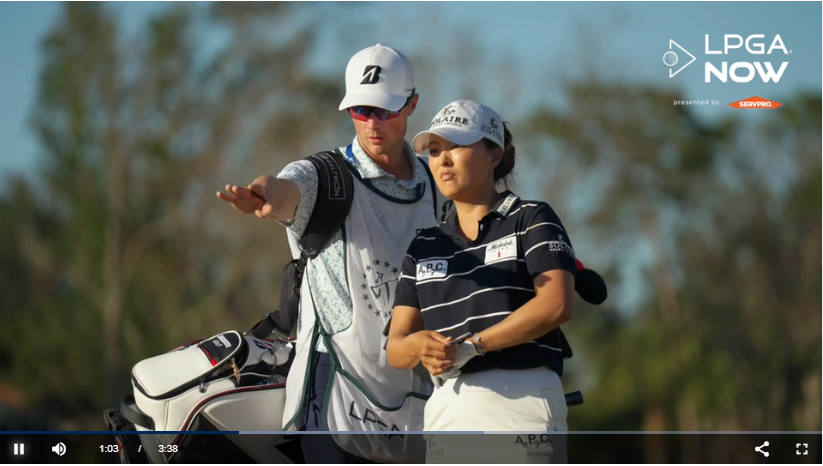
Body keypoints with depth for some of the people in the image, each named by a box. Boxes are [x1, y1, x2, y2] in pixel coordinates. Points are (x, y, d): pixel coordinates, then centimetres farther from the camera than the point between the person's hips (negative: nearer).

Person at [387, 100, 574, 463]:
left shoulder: (530, 220, 5)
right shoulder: (424, 247, 20)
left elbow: (557, 303, -11)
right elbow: (395, 347, 14)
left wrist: (470, 346, -13)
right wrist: (419, 346, -11)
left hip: (521, 403, -5)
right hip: (446, 411, 5)